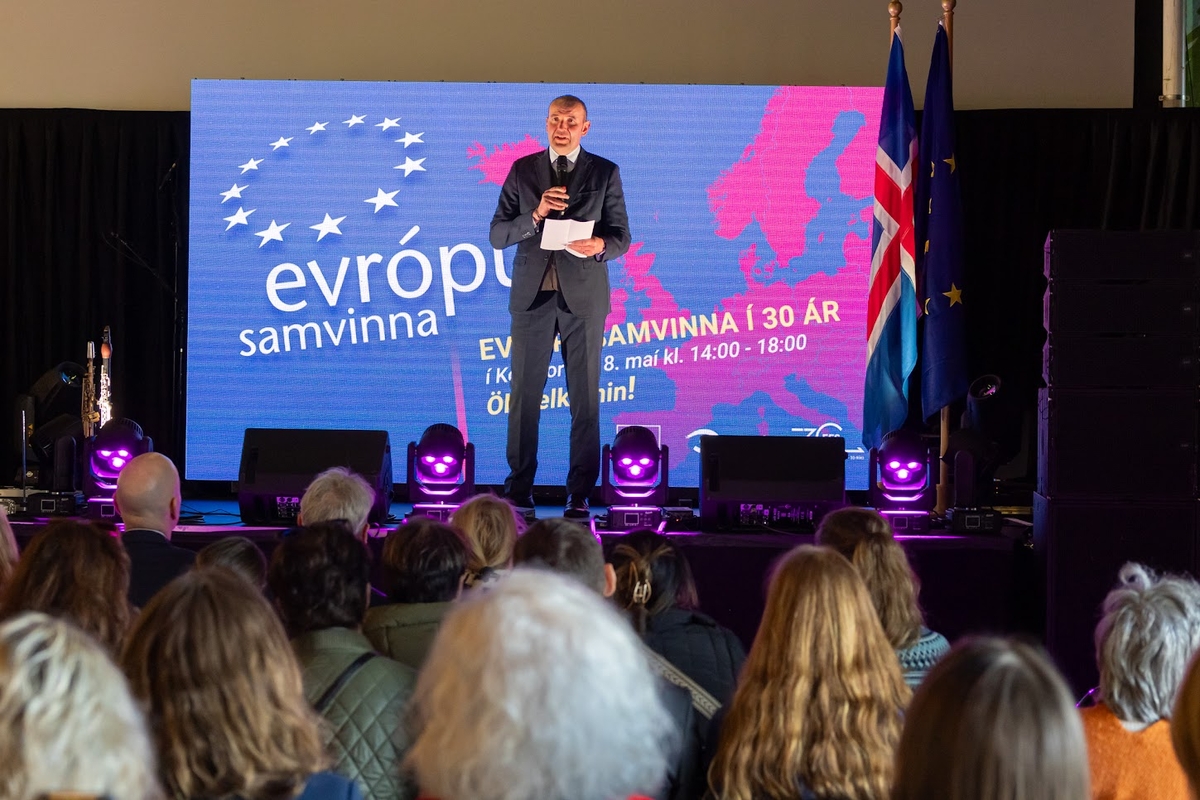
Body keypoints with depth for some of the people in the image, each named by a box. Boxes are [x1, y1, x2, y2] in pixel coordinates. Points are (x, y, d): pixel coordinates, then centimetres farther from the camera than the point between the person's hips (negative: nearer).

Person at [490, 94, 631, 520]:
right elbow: (498, 235, 3)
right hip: (532, 295, 1)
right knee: (524, 395, 2)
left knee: (585, 398, 1)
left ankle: (580, 494, 6)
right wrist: (535, 216, -15)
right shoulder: (522, 170, 7)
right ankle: (519, 489, 9)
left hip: (584, 297, -1)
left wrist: (599, 245, -19)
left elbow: (621, 237, 3)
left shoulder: (605, 173, 5)